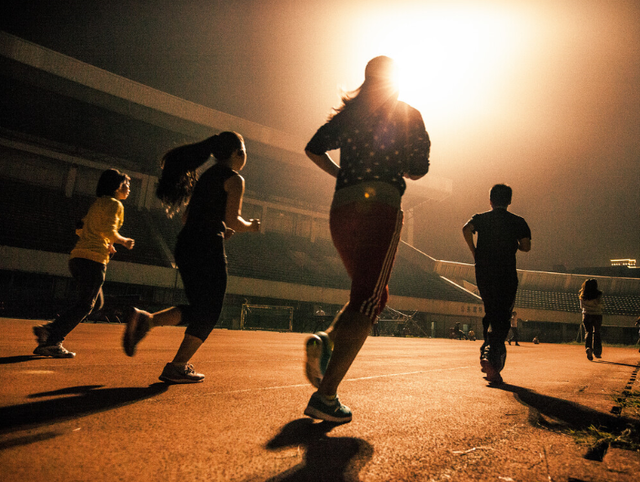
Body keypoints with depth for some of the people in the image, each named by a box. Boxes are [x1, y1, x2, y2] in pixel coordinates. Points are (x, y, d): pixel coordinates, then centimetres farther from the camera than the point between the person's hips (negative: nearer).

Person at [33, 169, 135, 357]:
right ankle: (52, 342, -7)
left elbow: (81, 230, 24)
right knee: (85, 305, -5)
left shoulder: (97, 204, 24)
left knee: (96, 302, 15)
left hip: (78, 257, 9)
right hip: (93, 259, -9)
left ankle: (49, 329, 9)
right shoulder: (114, 204, -3)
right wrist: (124, 241, 0)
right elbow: (109, 230, -17)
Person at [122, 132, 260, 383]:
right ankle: (177, 367, 8)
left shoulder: (206, 176, 22)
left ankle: (145, 319, 0)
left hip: (185, 246, 8)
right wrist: (250, 226, 4)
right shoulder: (234, 179, -3)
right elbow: (233, 219, -15)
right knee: (209, 312, 5)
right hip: (208, 249, -8)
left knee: (197, 309, 18)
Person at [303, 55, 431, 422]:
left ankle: (326, 340, -3)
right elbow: (418, 170, 5)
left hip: (341, 208, 5)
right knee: (367, 300, -6)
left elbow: (314, 149, 9)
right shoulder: (408, 115, 11)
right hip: (381, 207, -5)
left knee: (374, 294, 20)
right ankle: (326, 395, -11)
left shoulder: (348, 113, 19)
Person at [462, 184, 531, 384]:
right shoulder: (518, 222, 7)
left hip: (483, 274, 2)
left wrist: (474, 252, -3)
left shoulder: (481, 218, 8)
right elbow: (526, 246, -2)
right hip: (507, 275, -2)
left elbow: (466, 229, -13)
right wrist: (512, 243, 18)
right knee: (502, 318, -1)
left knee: (491, 313, 19)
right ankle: (492, 357, -16)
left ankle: (487, 350, 18)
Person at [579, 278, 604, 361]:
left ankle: (588, 348, -18)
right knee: (596, 333, 14)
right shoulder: (598, 294, -11)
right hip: (597, 315, -1)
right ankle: (597, 353, 19)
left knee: (588, 332, 7)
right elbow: (601, 305, -13)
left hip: (586, 315, 1)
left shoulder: (582, 294, -2)